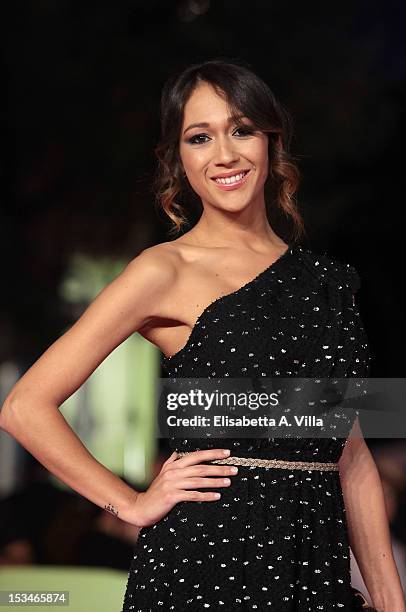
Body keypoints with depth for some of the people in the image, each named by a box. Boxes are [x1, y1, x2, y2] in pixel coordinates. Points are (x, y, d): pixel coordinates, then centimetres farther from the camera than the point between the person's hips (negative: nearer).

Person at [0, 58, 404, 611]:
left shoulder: (326, 280, 10)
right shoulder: (166, 271, -5)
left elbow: (353, 456, 12)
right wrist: (132, 504, -5)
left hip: (318, 562, 5)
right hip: (206, 562, -5)